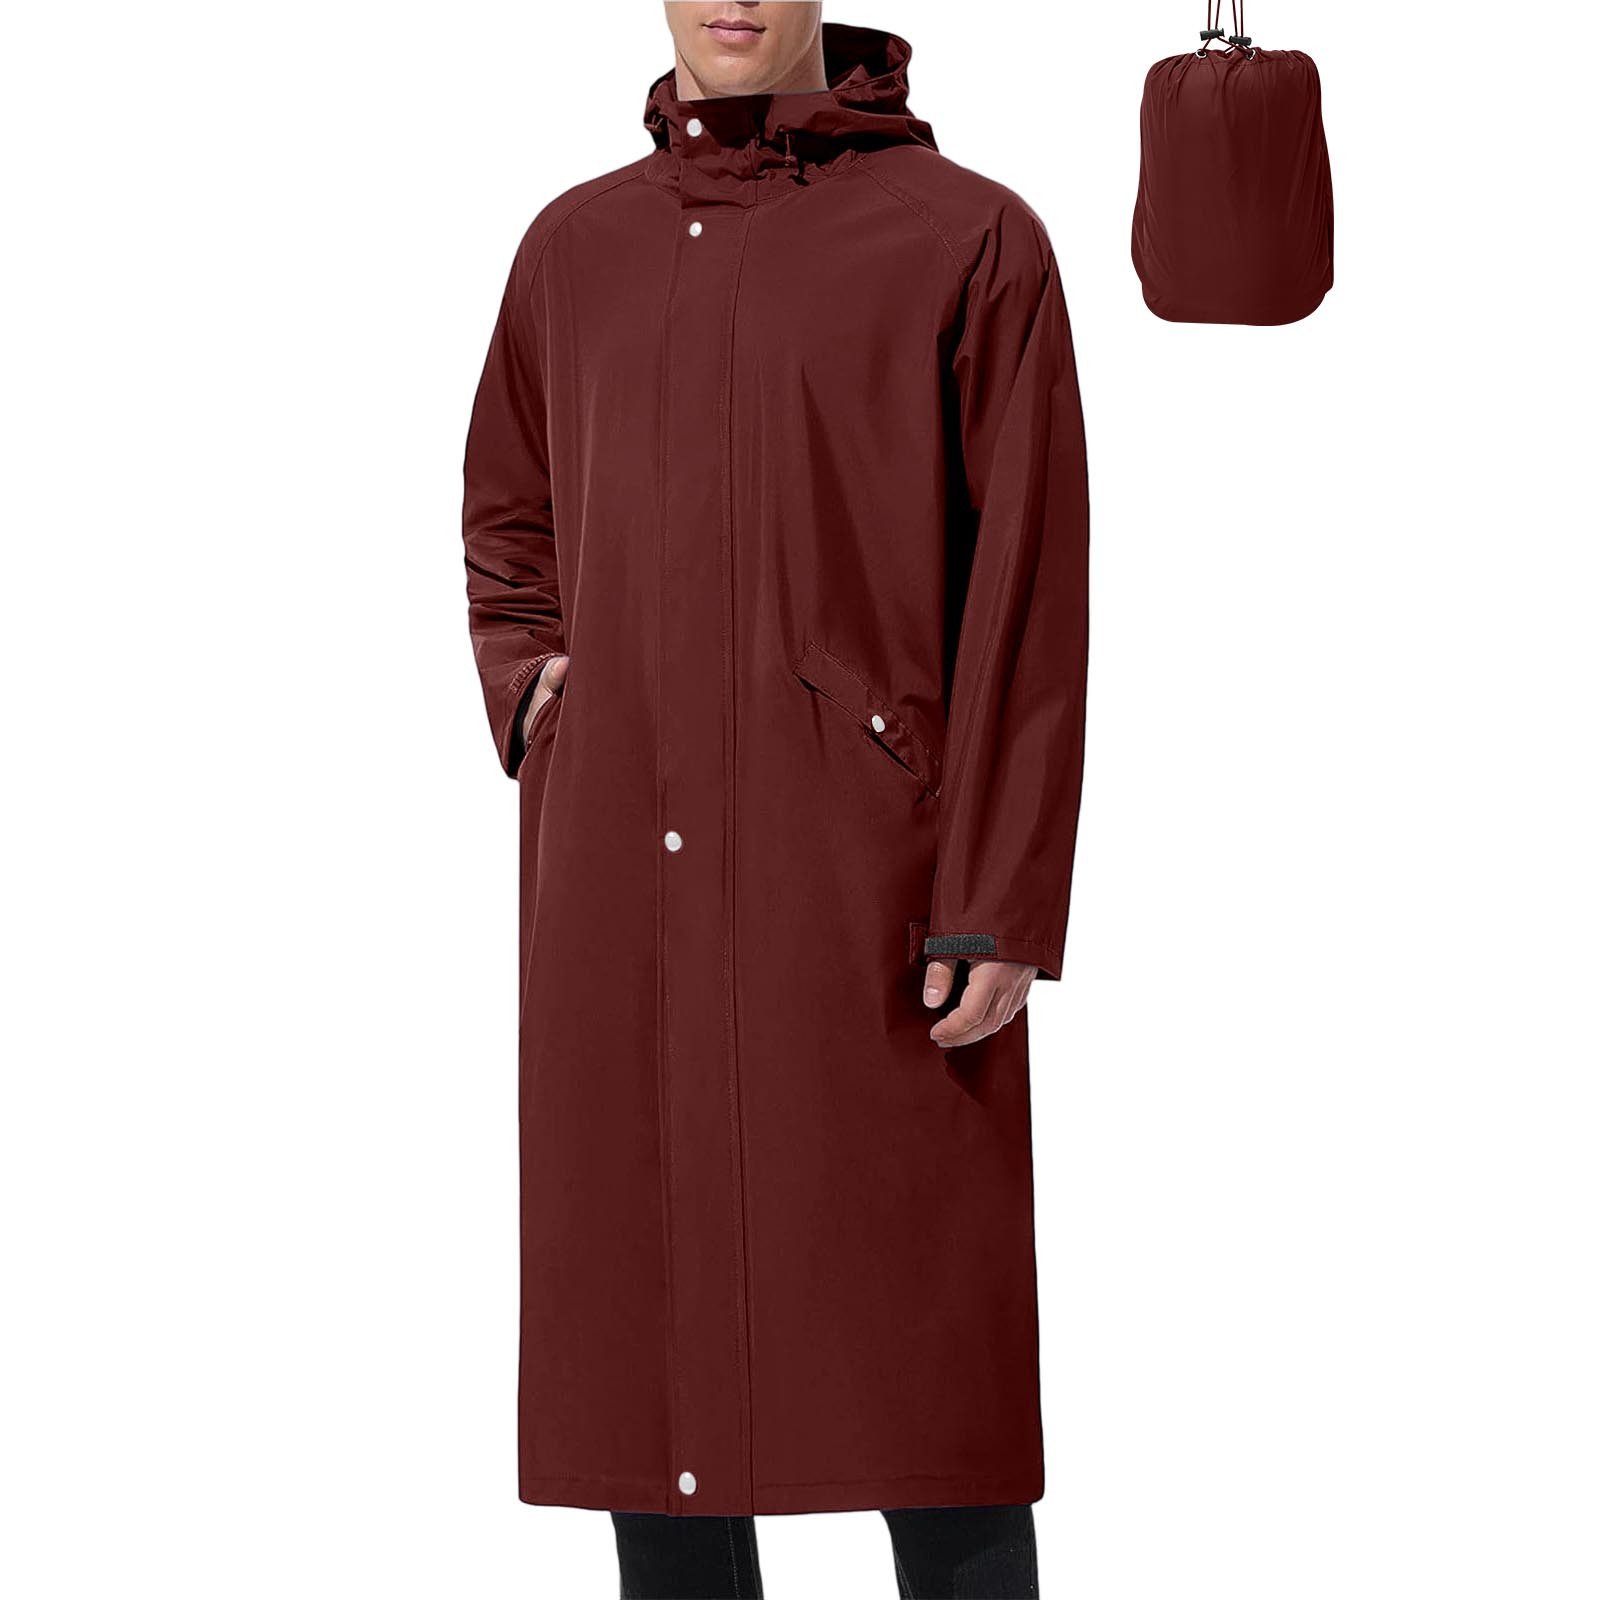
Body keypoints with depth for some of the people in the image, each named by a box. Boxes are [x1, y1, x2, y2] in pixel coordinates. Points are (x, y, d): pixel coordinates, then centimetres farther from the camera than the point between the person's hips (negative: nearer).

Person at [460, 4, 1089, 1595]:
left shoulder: (968, 240, -3)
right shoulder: (576, 247, 11)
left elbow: (1027, 601, -6)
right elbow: (508, 516, 27)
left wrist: (1003, 912, -12)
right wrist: (527, 689, 7)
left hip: (864, 881, -4)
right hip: (621, 883, 5)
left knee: (921, 1353, -2)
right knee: (646, 1337, 8)